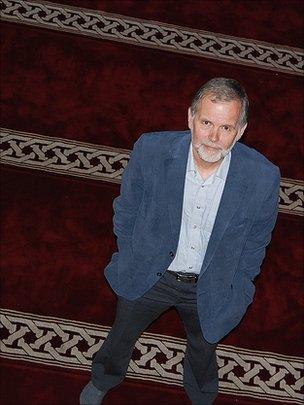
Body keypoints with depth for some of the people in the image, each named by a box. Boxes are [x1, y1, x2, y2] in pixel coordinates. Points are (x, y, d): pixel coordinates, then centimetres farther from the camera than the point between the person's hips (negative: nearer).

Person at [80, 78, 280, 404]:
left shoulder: (263, 178, -27)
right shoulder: (150, 150, -27)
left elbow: (256, 241, -7)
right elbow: (127, 208, -7)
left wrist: (234, 289, 1)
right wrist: (130, 258, 3)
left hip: (210, 287, 0)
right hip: (148, 275, 0)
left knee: (203, 349, 29)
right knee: (122, 335, 28)